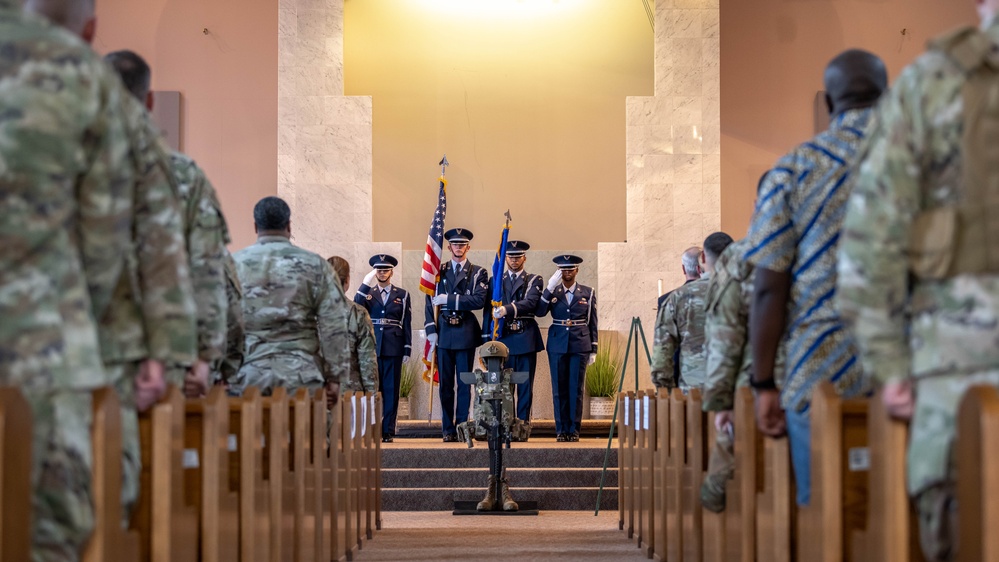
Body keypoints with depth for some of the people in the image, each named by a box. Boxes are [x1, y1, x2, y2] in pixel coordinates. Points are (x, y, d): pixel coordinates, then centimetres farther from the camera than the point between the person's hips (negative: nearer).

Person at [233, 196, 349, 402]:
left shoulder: (234, 264, 7)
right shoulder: (314, 265, 3)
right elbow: (334, 328, -2)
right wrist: (334, 377, 2)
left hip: (246, 377, 1)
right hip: (300, 377, -1)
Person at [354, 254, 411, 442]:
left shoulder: (402, 295, 10)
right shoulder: (367, 293, 11)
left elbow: (407, 324, 7)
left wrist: (407, 349, 1)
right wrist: (366, 284, -16)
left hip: (393, 349, 0)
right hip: (371, 348, 0)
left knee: (391, 390, 0)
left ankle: (388, 432, 4)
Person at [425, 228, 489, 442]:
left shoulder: (478, 274, 6)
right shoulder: (438, 272, 11)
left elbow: (479, 300, -9)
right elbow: (430, 302, 7)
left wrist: (449, 300, -14)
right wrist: (431, 330, -3)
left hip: (466, 334, -1)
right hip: (443, 333, 1)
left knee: (464, 383, 1)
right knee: (445, 384, 4)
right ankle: (448, 430, 8)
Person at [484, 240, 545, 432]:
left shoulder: (534, 281, 7)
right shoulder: (495, 281, 14)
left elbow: (530, 303, -13)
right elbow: (488, 312, 11)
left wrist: (507, 309, -29)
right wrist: (487, 340, 3)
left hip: (526, 339, -1)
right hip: (502, 339, 1)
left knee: (525, 385, 0)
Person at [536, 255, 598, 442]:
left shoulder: (588, 293, 6)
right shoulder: (552, 292, 7)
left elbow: (592, 323, 8)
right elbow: (539, 311, -10)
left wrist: (593, 350, 5)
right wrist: (550, 288, -17)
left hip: (580, 345, -1)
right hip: (557, 345, 1)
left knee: (576, 389, -1)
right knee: (559, 389, 2)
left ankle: (574, 429, 5)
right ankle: (561, 430, 8)